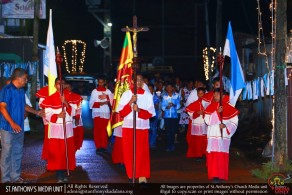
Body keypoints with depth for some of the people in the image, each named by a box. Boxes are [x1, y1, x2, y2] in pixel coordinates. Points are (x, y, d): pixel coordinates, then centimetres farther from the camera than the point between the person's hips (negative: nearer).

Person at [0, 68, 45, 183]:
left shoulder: (21, 91, 12)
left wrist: (37, 112, 24)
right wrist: (12, 123, -27)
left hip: (19, 127, 8)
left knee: (18, 152, 13)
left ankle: (16, 176, 23)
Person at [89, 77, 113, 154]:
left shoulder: (108, 91, 9)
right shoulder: (94, 91, 7)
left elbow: (112, 101, 0)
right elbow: (91, 103, 1)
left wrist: (106, 97, -15)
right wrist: (99, 103, -13)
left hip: (106, 113, 0)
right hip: (97, 113, 0)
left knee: (104, 130, -2)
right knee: (97, 130, -4)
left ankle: (104, 147, 4)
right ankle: (98, 147, -1)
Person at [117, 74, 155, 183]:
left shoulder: (148, 95, 5)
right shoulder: (126, 94, 4)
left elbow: (150, 113, -1)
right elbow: (121, 113, -1)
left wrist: (139, 110, -18)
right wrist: (130, 103, -15)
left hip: (142, 127, 0)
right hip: (128, 126, 0)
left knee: (142, 152, -4)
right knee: (129, 152, 1)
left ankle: (142, 176, -1)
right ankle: (131, 175, 12)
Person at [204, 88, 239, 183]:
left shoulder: (228, 107, 2)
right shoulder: (210, 107, 6)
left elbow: (234, 121, 3)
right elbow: (207, 121, -5)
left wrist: (226, 126, -12)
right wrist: (217, 112, -14)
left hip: (224, 135, -1)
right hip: (213, 135, 2)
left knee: (222, 155, -4)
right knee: (213, 155, -3)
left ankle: (222, 176, 1)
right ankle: (215, 175, 2)